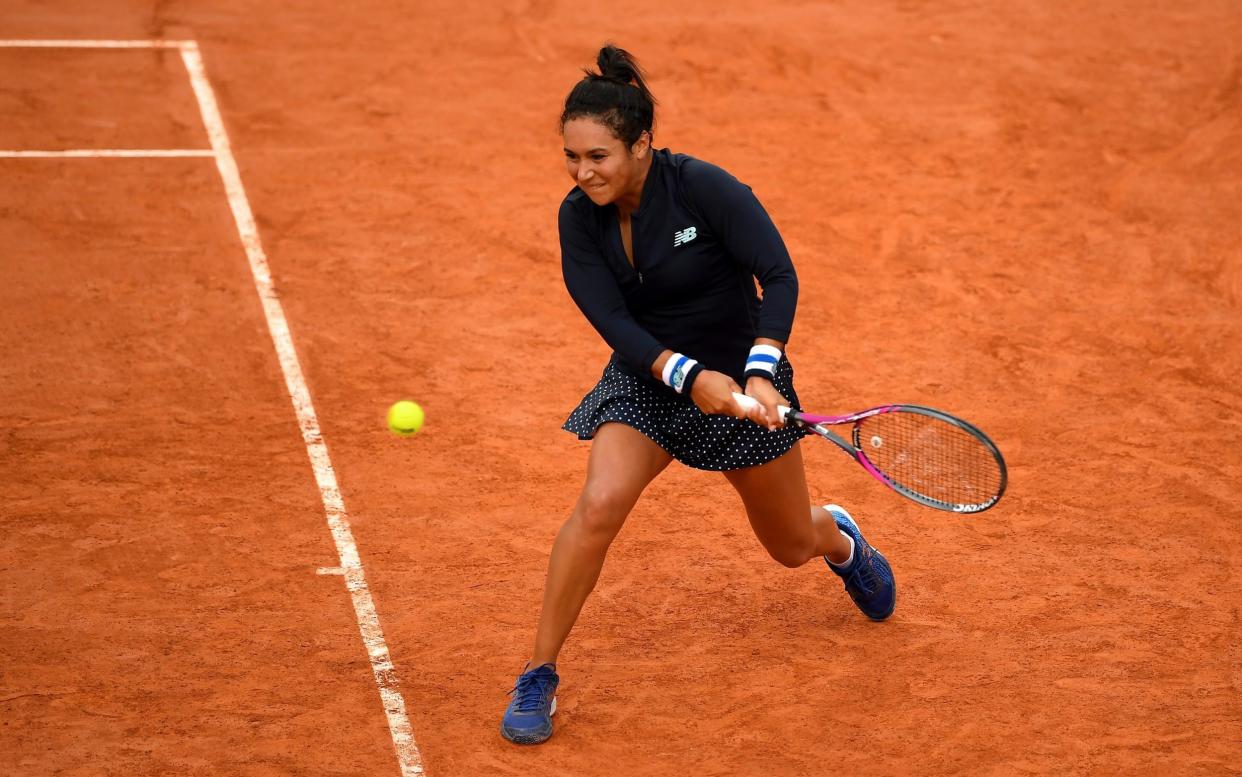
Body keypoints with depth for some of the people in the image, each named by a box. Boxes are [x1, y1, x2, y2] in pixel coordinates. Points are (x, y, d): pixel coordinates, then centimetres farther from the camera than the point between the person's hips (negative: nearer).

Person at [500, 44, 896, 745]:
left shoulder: (704, 187, -24)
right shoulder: (579, 218, -13)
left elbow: (780, 277, -25)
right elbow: (613, 322, -19)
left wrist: (760, 375, -38)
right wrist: (689, 376, -34)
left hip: (743, 377, -2)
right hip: (647, 380, 2)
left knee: (792, 545, 15)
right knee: (599, 504, -25)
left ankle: (840, 536, 55)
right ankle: (539, 676, -13)